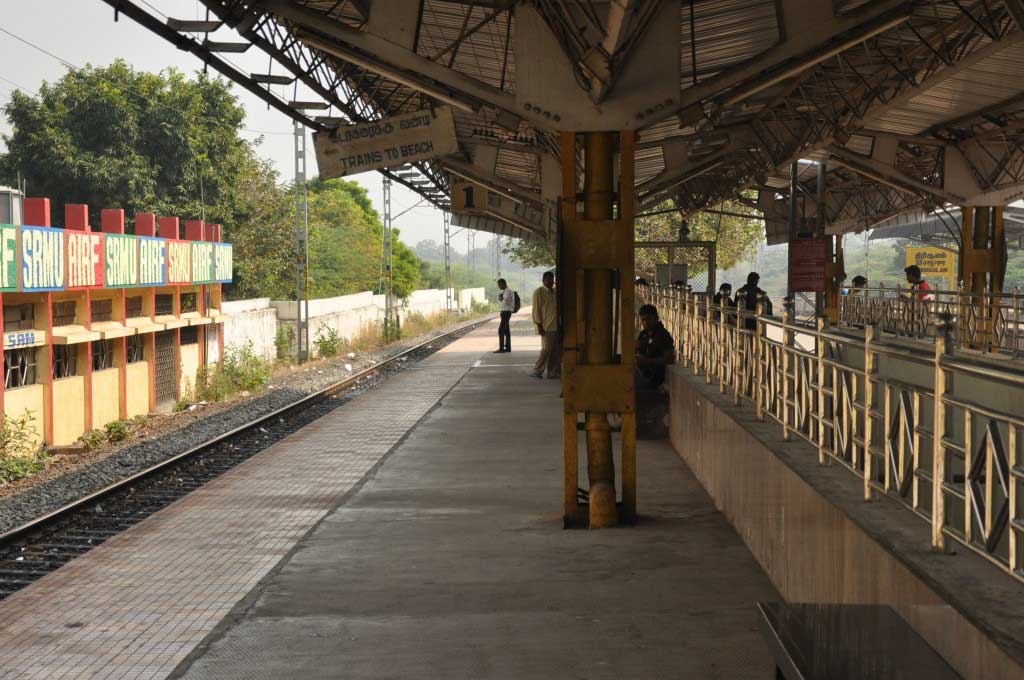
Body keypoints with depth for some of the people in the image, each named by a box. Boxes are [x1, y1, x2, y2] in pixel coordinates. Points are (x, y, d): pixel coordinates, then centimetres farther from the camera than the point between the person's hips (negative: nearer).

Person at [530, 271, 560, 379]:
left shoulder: (554, 292, 17)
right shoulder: (539, 292, -6)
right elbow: (536, 309, -10)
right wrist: (539, 325, -16)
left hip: (556, 326, 8)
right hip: (546, 327, -7)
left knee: (556, 350, 5)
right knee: (547, 349, -11)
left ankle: (553, 372, 10)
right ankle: (537, 371, -3)